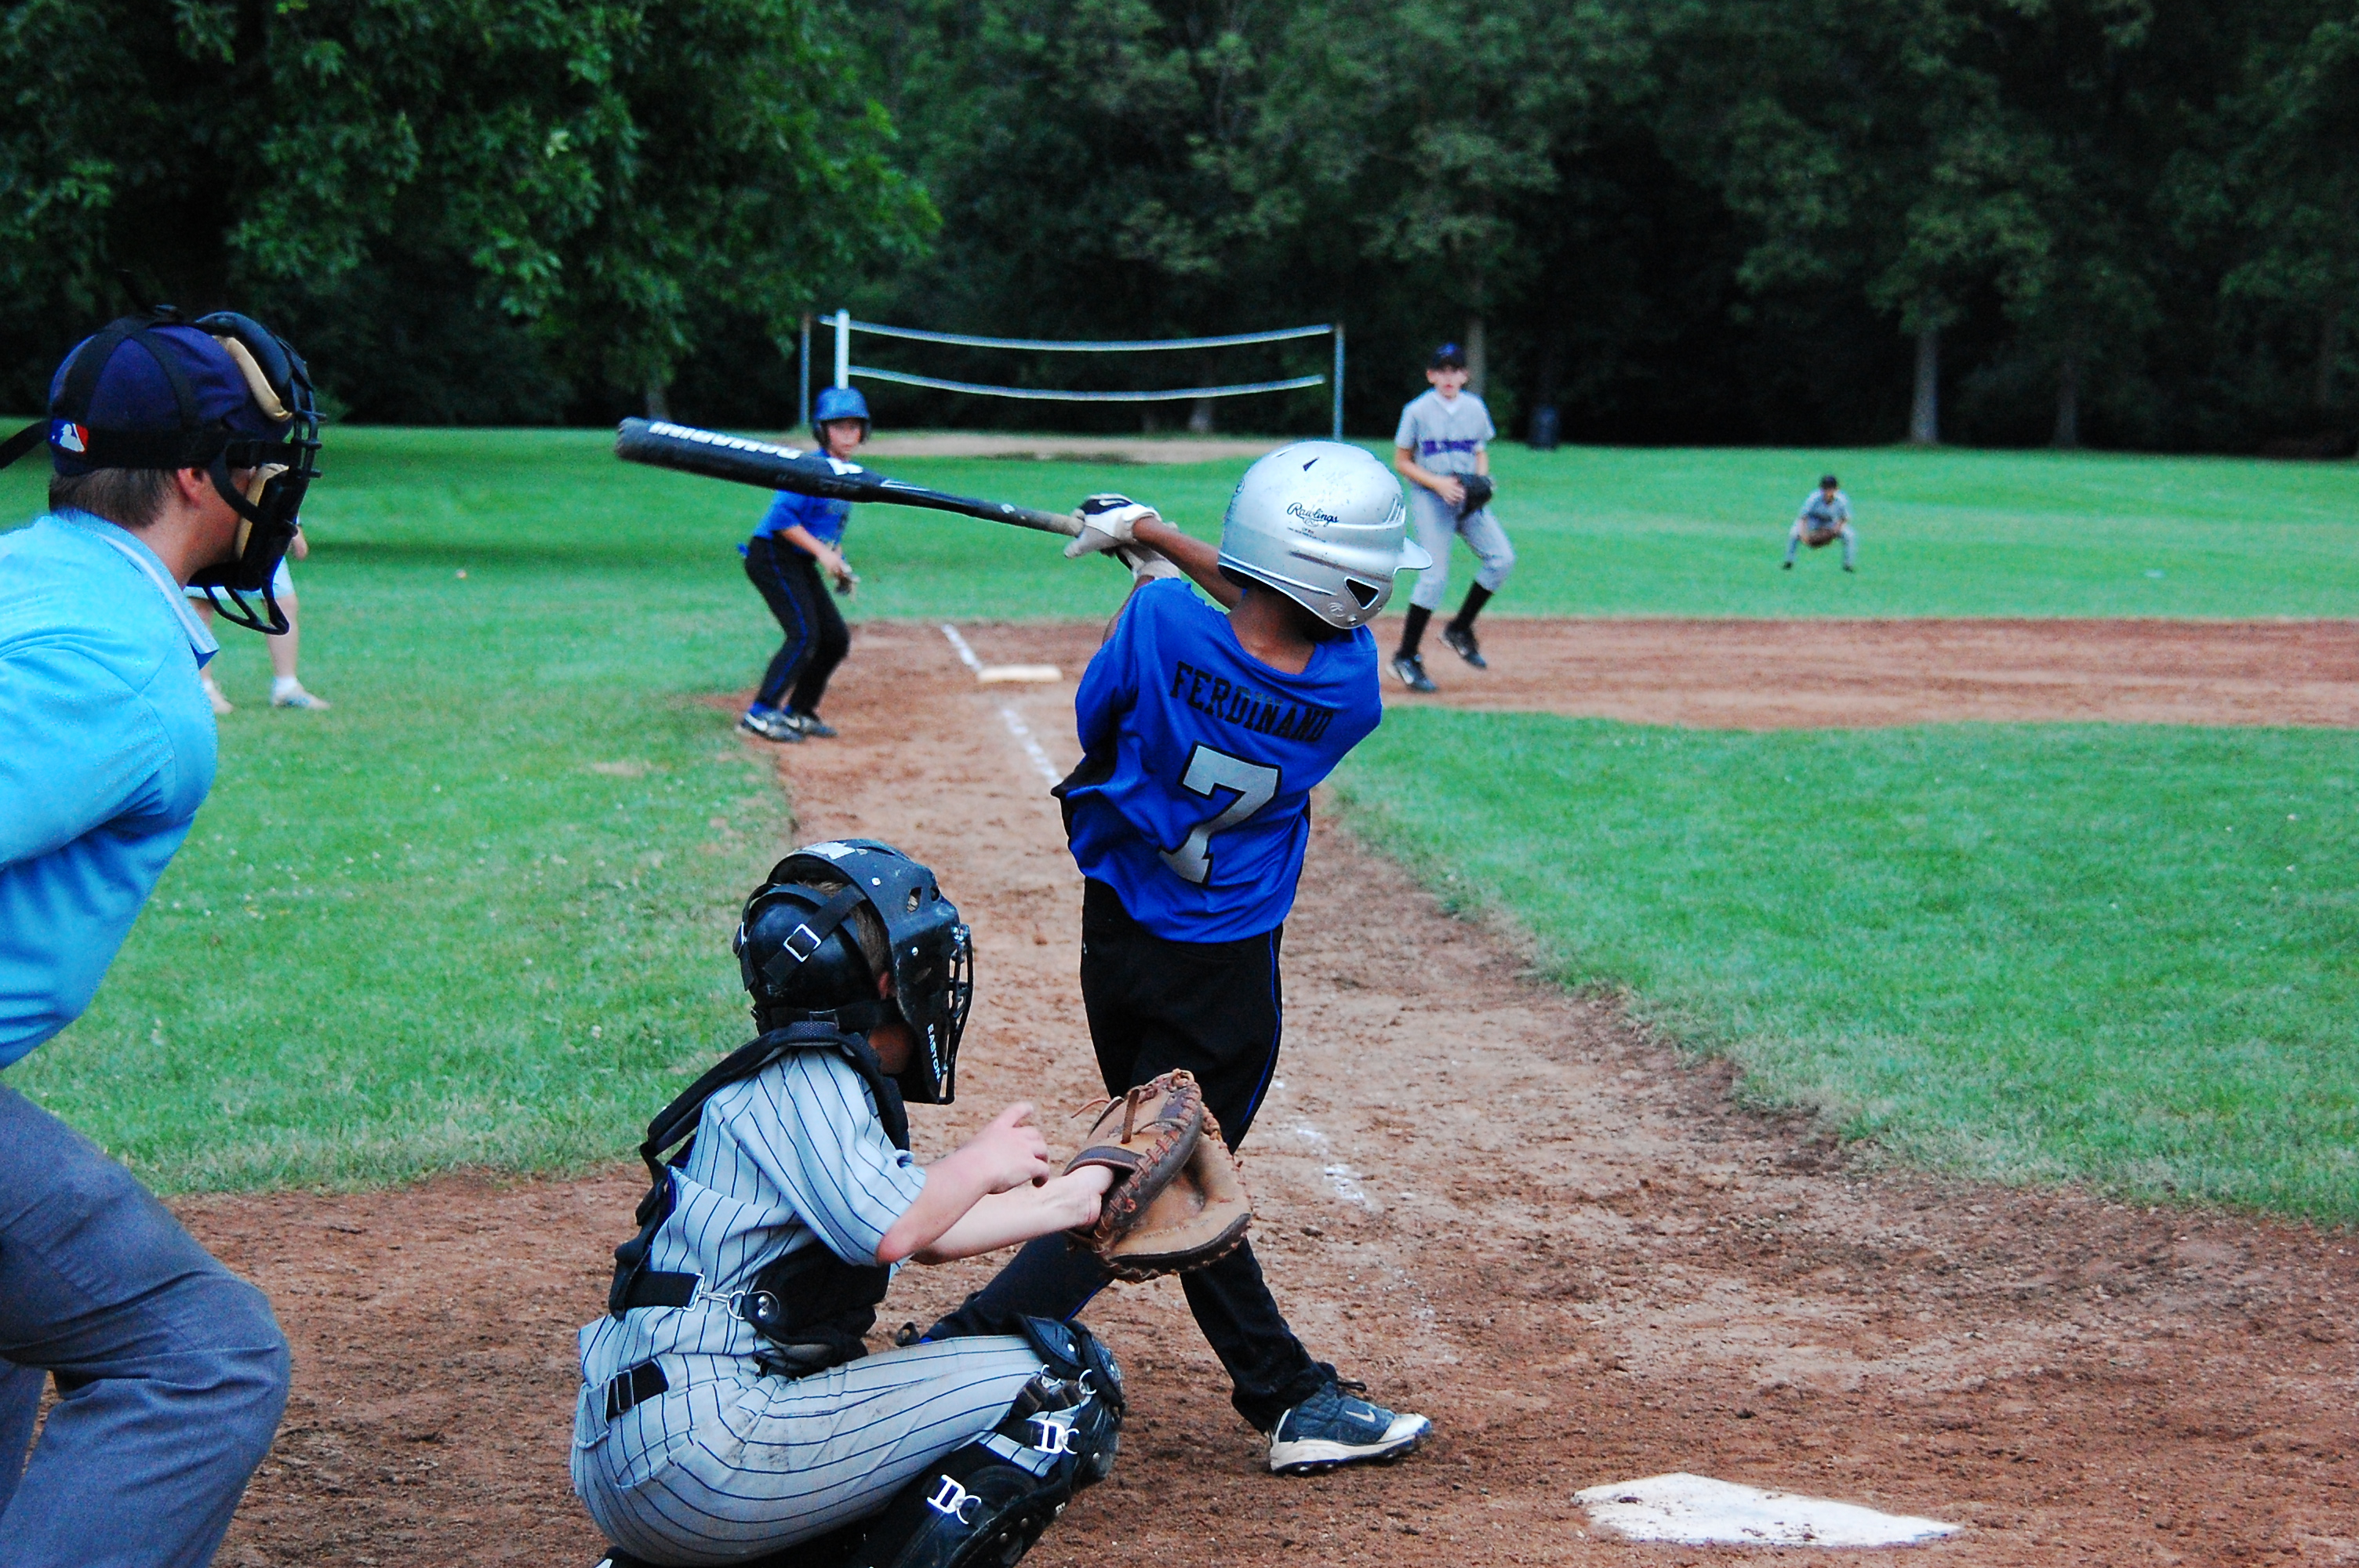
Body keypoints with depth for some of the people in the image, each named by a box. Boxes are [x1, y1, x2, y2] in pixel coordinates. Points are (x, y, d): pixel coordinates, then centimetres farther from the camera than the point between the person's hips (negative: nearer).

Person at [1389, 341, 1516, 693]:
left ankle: (1460, 629, 10)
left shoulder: (1475, 408, 6)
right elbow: (1402, 462, -3)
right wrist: (1438, 483, -16)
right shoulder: (1418, 410, -6)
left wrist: (1482, 480, -3)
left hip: (1469, 500, 5)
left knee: (1502, 559, -8)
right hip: (1430, 498, -5)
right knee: (1436, 576, -12)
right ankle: (1406, 656, -1)